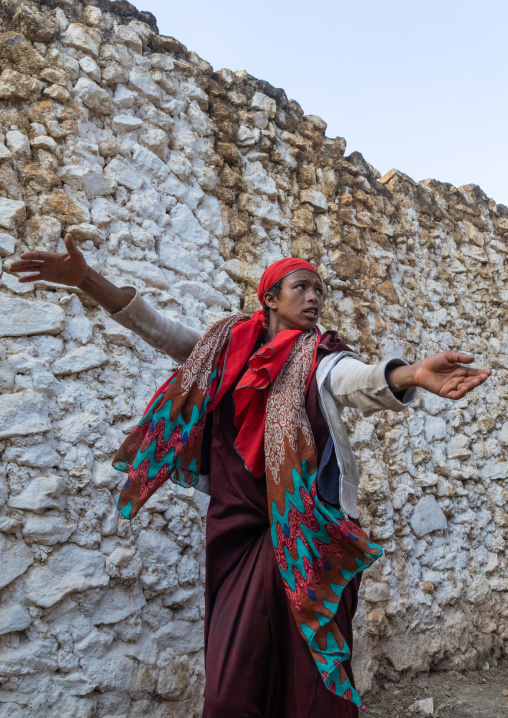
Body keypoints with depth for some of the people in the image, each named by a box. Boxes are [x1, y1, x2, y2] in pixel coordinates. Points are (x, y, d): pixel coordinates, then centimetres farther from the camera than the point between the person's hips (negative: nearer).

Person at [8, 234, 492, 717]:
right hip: (238, 527, 2)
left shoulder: (320, 357, 1)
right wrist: (86, 279, 0)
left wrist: (410, 374, -43)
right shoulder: (229, 347, 10)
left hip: (304, 531, -2)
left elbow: (358, 380, -20)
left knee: (307, 672, 2)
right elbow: (162, 332, 8)